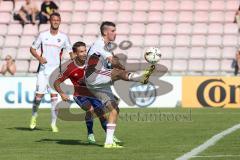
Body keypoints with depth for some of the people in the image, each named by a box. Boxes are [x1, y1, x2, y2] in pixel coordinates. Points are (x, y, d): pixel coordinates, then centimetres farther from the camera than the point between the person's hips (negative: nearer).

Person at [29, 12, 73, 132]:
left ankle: (54, 123, -1)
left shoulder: (63, 37, 3)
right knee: (39, 94, -3)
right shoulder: (43, 35, 3)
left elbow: (71, 52, 9)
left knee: (54, 95, -7)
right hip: (43, 69, 0)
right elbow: (32, 48, 8)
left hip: (56, 70, 0)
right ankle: (34, 116, 23)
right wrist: (39, 57, -10)